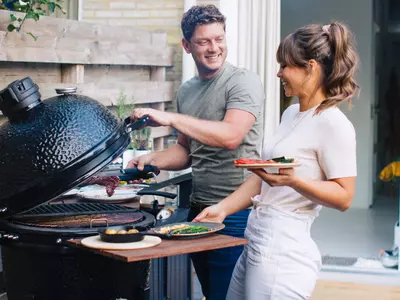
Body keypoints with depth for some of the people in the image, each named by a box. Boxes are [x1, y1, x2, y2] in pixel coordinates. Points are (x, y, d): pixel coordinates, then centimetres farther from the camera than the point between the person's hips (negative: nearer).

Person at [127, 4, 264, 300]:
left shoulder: (244, 81, -9)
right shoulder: (186, 91, 13)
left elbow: (231, 136, -24)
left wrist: (171, 118, -25)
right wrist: (153, 159, 2)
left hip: (235, 212, -7)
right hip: (198, 209, 7)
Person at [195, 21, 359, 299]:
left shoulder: (333, 124, -13)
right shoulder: (291, 114, 14)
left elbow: (343, 197, -16)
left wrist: (293, 180, -28)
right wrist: (223, 208, 11)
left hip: (283, 252, -8)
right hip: (256, 242, 8)